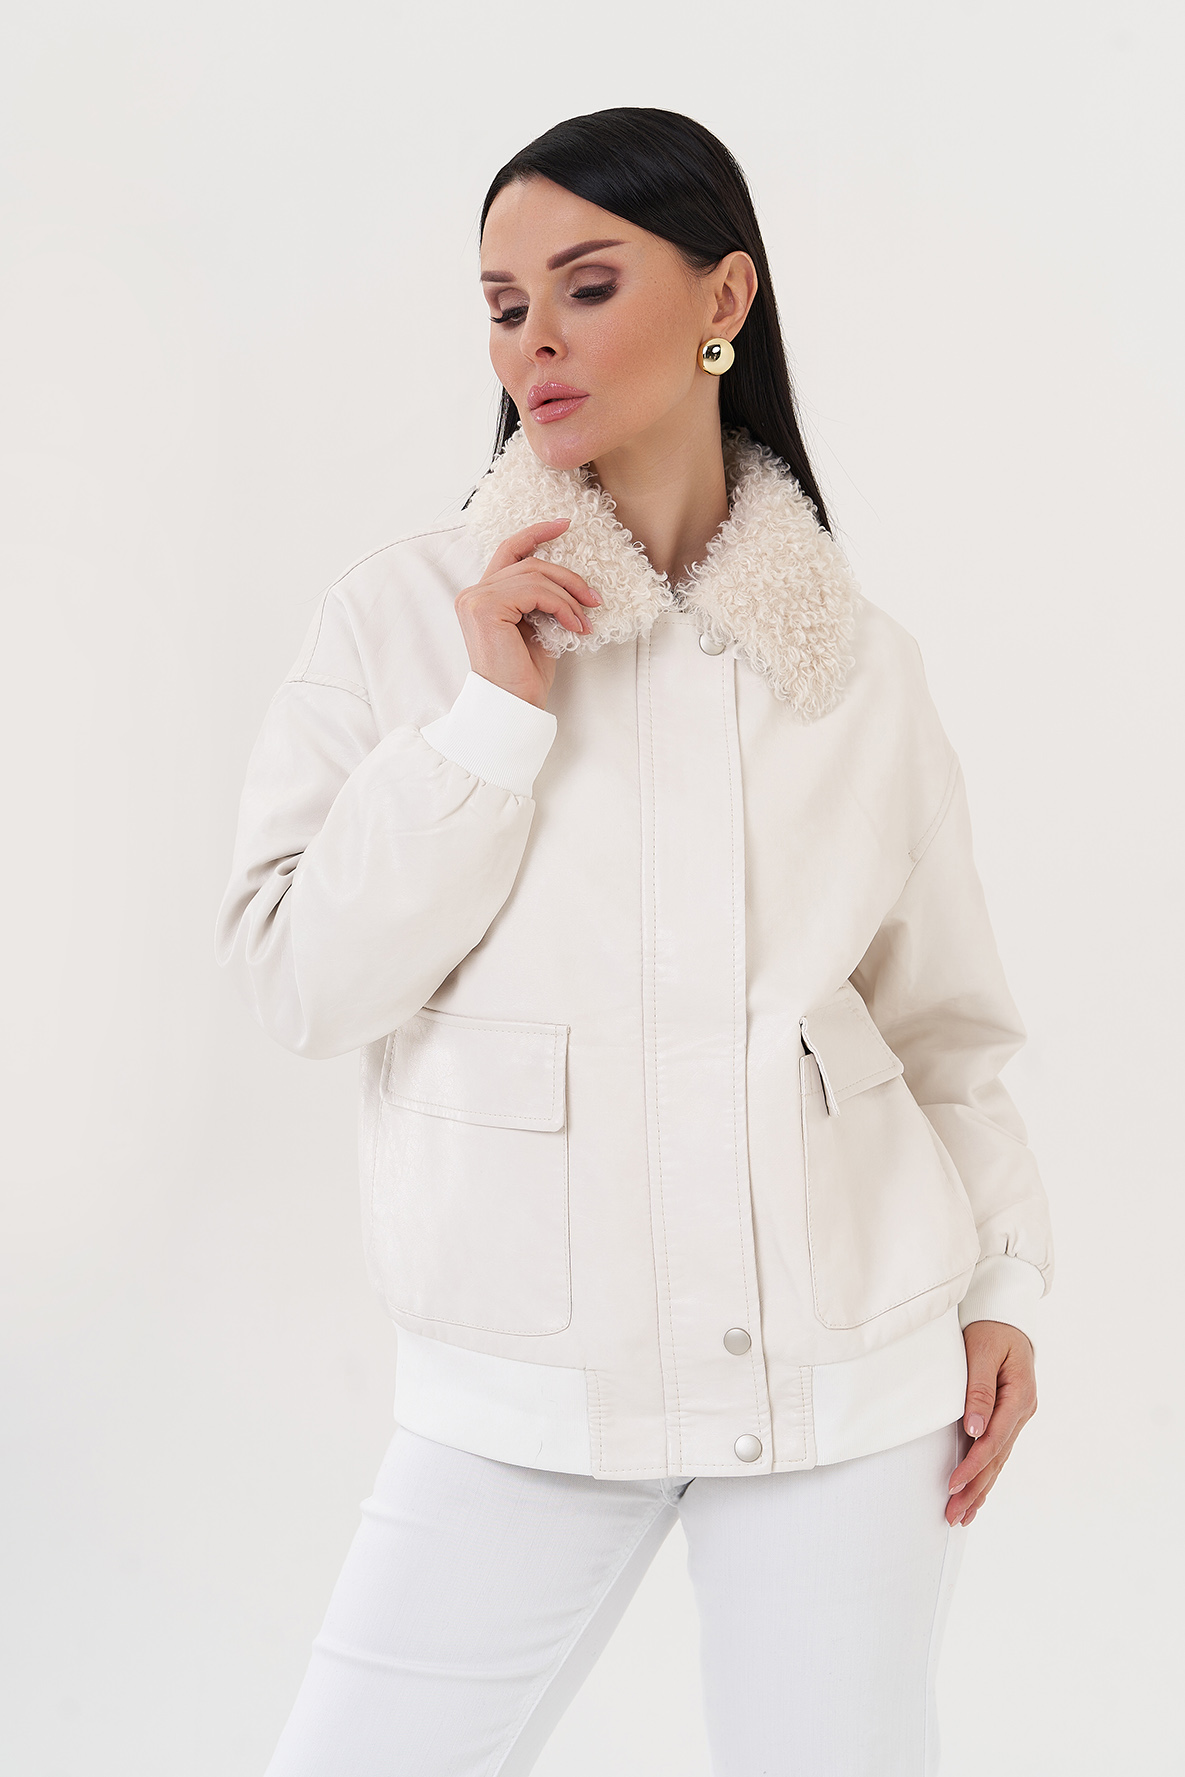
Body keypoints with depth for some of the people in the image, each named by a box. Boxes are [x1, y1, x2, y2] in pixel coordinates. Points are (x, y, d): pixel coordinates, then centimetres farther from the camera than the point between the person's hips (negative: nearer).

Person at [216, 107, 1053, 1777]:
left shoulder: (859, 657, 4)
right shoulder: (408, 612, -1)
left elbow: (943, 1012, 10)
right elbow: (301, 979, -7)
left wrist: (1004, 1278, 3)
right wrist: (494, 713, -13)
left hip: (852, 1367, 1)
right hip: (527, 1386, -1)